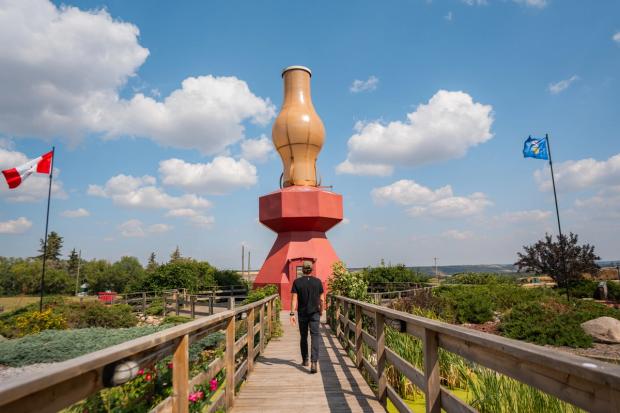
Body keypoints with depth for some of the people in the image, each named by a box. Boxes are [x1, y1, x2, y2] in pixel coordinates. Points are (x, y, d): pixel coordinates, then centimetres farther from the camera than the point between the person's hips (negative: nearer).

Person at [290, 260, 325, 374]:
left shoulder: (297, 282, -5)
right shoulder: (318, 281, -2)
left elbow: (294, 299, -10)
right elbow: (322, 299, 1)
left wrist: (292, 314, -10)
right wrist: (321, 312, 15)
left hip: (302, 313, 1)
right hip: (314, 313, -1)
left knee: (303, 337, 16)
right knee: (315, 336, -3)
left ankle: (305, 360, 29)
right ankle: (313, 362, -17)